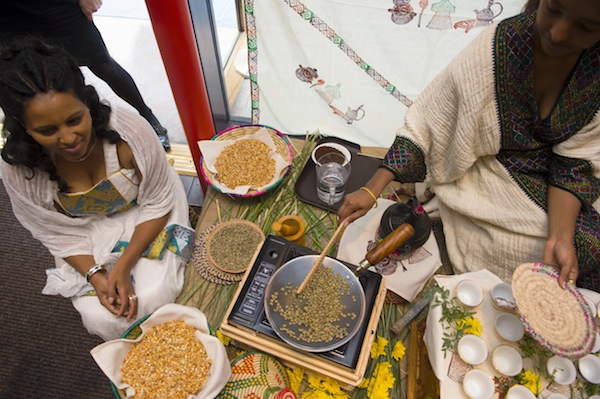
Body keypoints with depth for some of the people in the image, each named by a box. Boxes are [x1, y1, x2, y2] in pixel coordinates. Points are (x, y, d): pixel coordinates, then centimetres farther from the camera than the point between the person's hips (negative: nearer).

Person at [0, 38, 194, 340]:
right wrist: (95, 276, -21)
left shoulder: (129, 129, -30)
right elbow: (61, 235, -6)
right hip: (90, 239, 2)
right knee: (101, 319, -13)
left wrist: (123, 265, -22)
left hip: (146, 220, -1)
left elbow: (157, 204, -17)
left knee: (151, 300, -19)